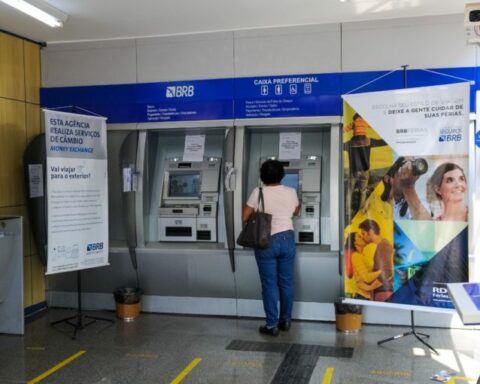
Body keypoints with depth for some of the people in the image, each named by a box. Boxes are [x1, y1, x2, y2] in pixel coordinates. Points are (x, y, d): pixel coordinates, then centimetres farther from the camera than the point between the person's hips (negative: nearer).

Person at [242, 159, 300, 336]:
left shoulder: (258, 193, -10)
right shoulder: (291, 192, -1)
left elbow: (244, 217, -5)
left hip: (266, 242, -3)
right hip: (287, 239, 3)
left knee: (269, 284, 3)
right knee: (286, 282, 13)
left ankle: (272, 325, 8)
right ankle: (286, 320, 24)